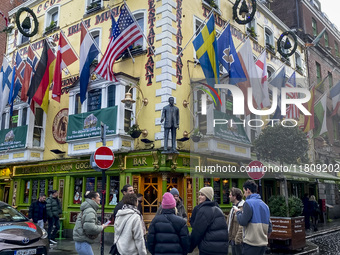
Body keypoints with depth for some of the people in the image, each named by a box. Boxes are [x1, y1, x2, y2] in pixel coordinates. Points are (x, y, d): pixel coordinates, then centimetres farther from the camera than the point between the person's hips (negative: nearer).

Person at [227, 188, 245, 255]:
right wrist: (229, 236, 18)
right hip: (233, 239, 10)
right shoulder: (233, 207, 14)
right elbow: (228, 223, 20)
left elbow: (242, 225, -24)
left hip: (238, 240, -9)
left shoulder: (243, 208, -18)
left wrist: (238, 239, -24)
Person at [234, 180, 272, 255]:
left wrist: (238, 212, 1)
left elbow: (242, 222, -16)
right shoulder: (265, 205, 13)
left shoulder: (248, 203, -11)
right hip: (263, 243, 8)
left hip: (251, 243, -8)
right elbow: (269, 226, 16)